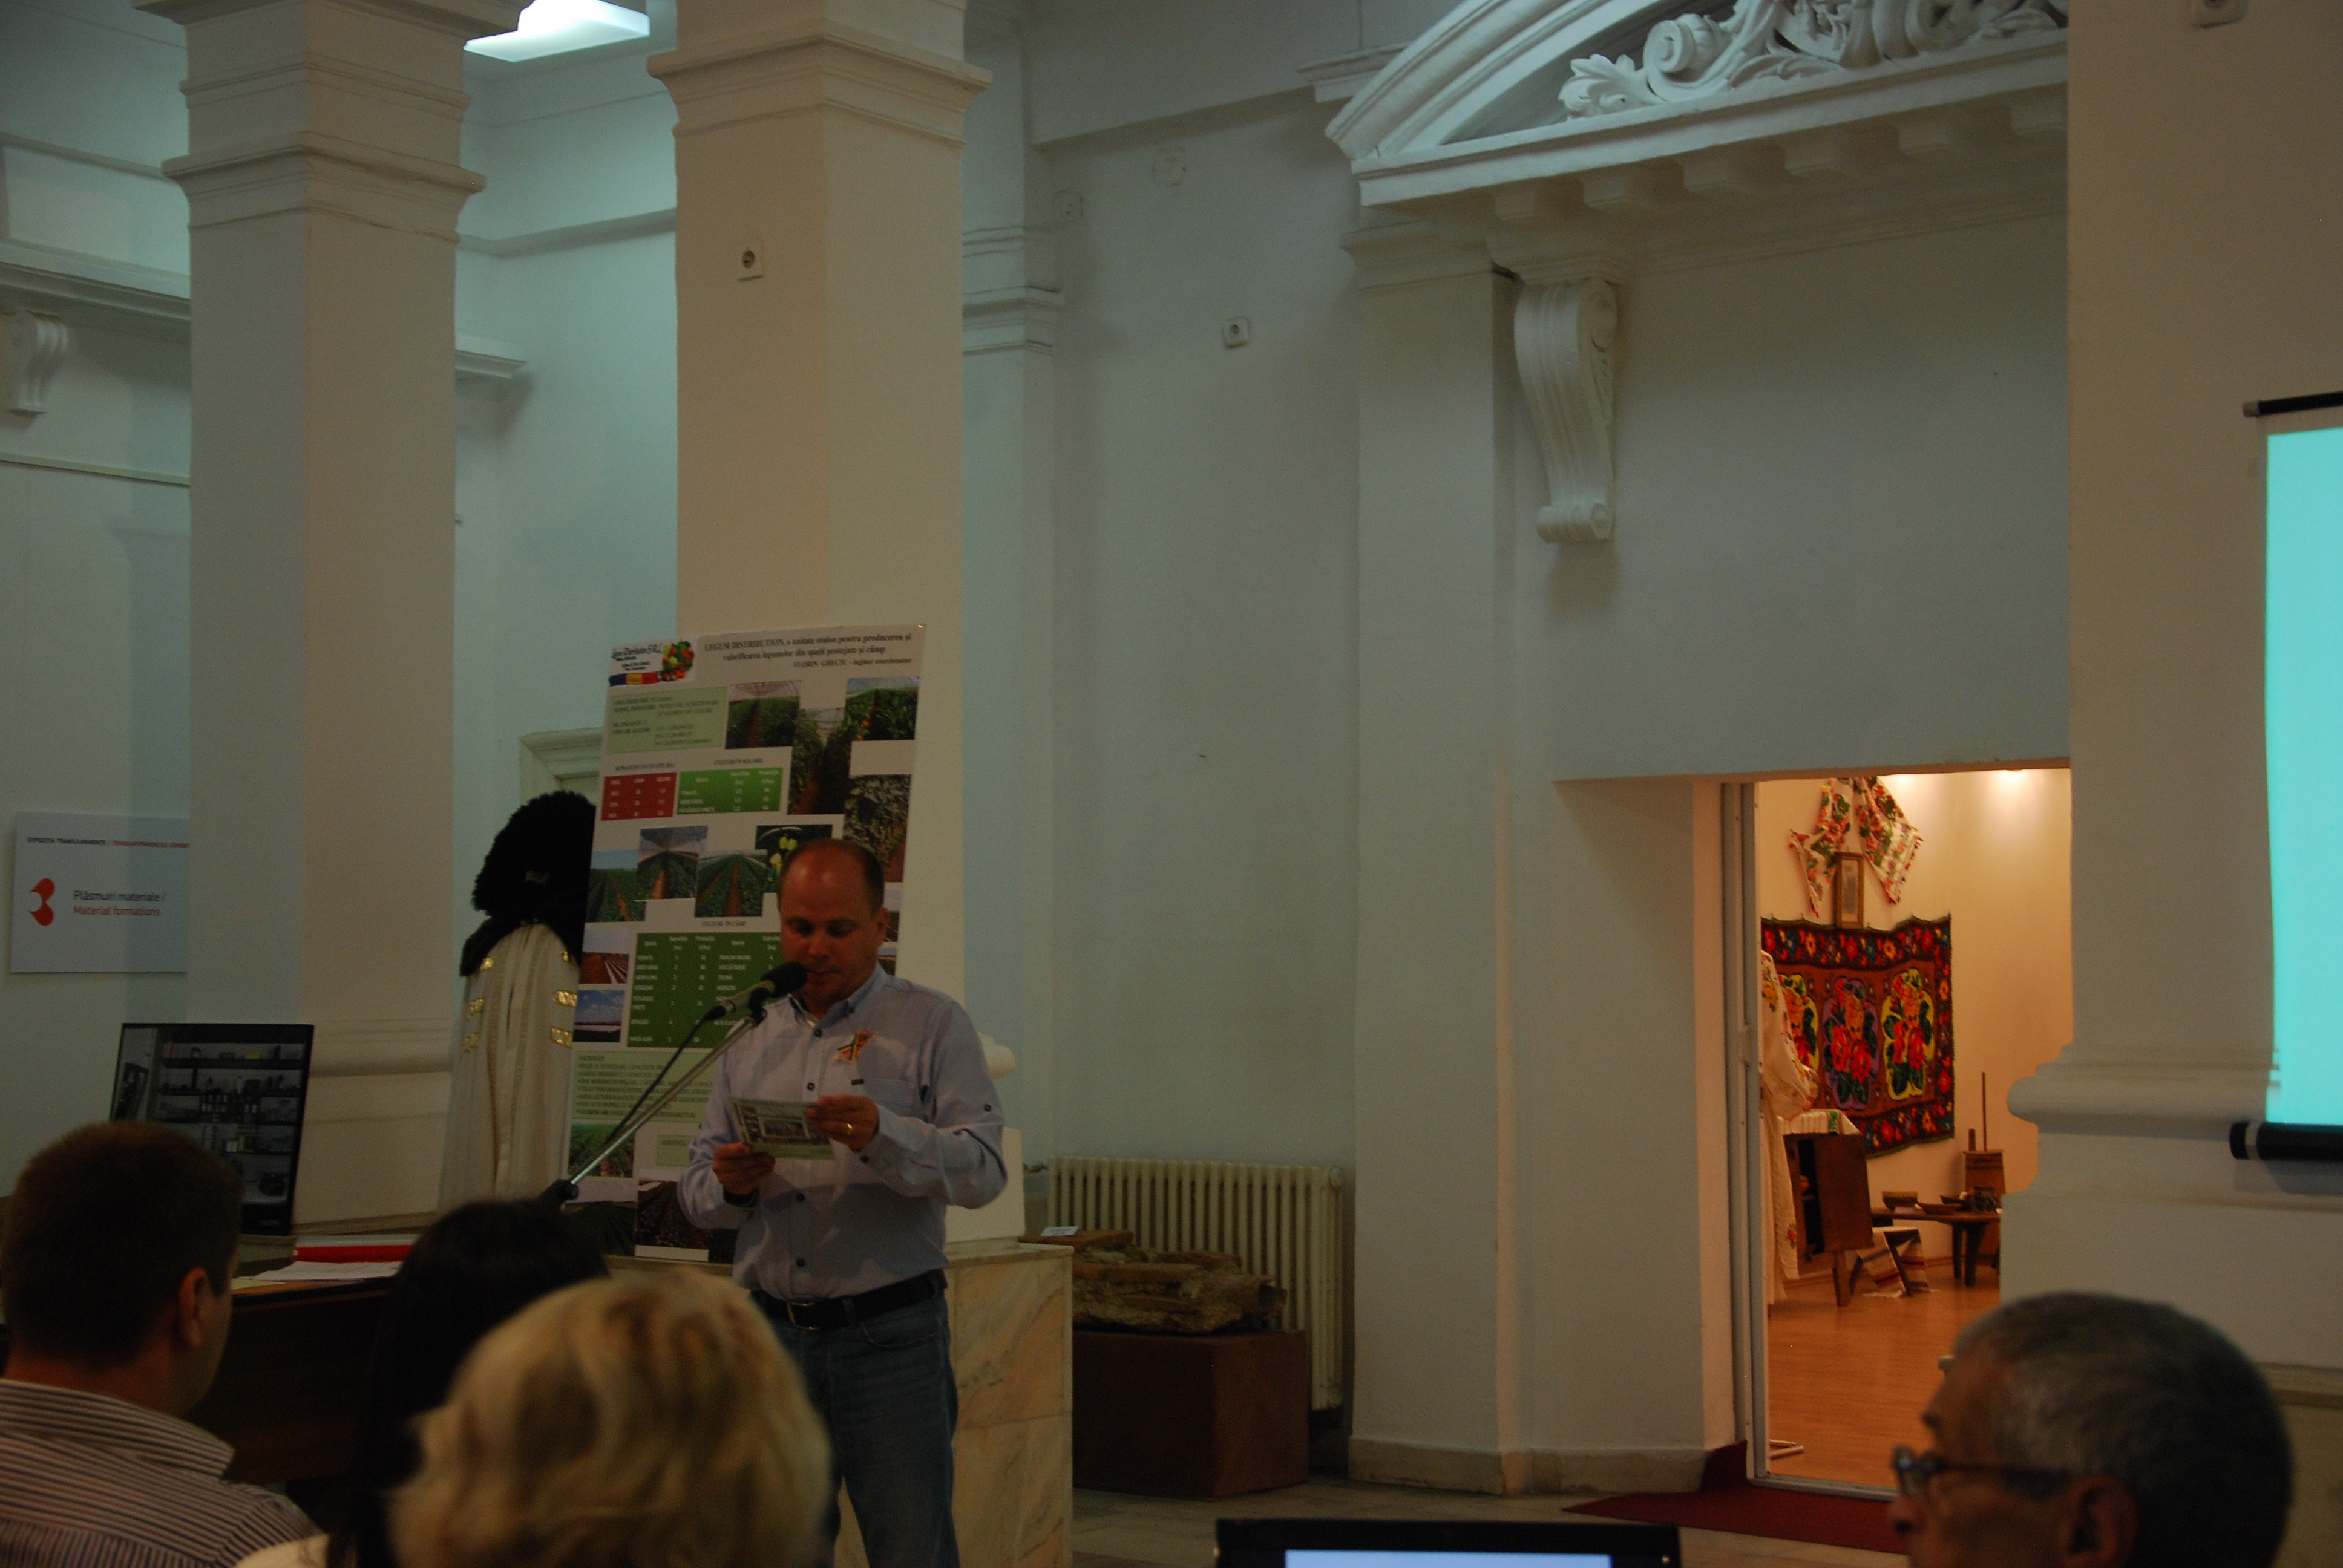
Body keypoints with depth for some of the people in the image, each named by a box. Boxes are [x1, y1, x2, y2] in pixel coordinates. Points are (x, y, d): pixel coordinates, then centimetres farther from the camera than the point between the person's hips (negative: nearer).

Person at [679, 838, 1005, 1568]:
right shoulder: (750, 1040, 14)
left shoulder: (933, 1025, 1)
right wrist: (728, 1186, -9)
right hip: (771, 1334, 4)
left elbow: (982, 1170, -10)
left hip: (890, 1335, -4)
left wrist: (883, 1136, -27)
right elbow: (696, 1190, 14)